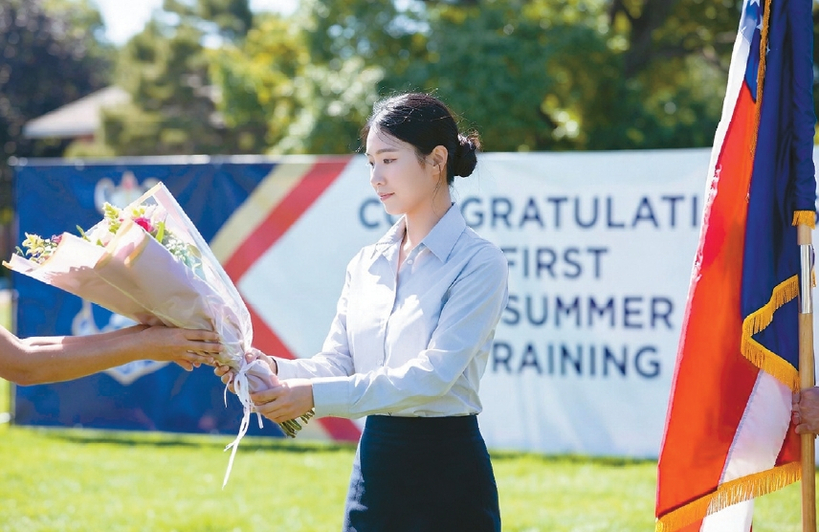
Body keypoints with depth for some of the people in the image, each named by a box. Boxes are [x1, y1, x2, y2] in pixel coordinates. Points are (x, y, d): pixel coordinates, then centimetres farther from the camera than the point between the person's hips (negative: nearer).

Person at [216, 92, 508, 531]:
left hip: (447, 473, -6)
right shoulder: (366, 264, 11)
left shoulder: (479, 261, -10)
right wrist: (275, 368, -14)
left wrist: (316, 395, -26)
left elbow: (433, 373, -20)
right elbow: (337, 362, 7)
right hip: (374, 465, 6)